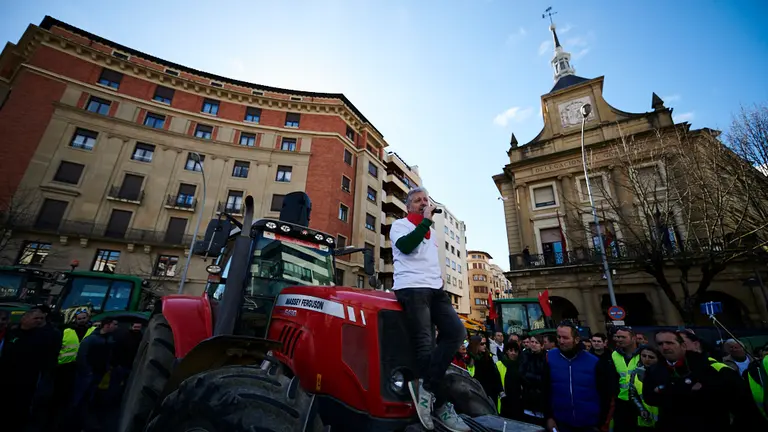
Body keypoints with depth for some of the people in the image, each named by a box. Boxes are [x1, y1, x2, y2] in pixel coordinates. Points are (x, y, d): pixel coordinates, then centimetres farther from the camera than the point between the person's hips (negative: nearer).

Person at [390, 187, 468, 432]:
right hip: (412, 288, -7)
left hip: (435, 288, 8)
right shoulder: (400, 225, 3)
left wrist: (439, 279, 18)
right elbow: (405, 246, -18)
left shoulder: (431, 233, 27)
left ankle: (425, 386, -4)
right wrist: (426, 221, -13)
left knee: (456, 331, -8)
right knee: (425, 343, -8)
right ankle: (440, 405, 4)